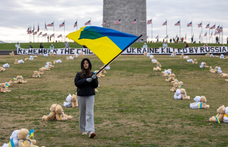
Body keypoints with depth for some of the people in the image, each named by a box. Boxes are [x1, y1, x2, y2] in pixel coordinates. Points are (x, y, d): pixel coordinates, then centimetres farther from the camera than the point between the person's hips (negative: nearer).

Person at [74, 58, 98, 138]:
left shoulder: (92, 74, 5)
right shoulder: (79, 74, 4)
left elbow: (96, 85, 2)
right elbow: (76, 83, -10)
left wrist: (94, 79, -17)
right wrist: (86, 80, -20)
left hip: (90, 96, -1)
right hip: (81, 96, 1)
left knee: (90, 113, -11)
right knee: (82, 113, 10)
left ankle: (91, 131, -20)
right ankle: (84, 130, 24)